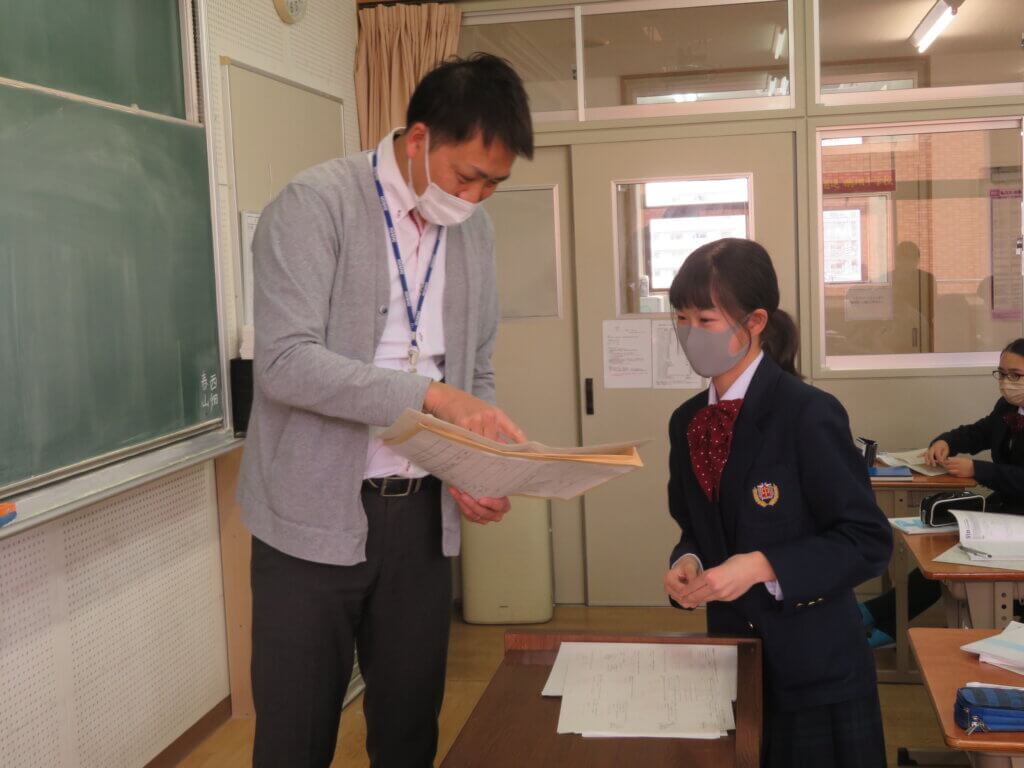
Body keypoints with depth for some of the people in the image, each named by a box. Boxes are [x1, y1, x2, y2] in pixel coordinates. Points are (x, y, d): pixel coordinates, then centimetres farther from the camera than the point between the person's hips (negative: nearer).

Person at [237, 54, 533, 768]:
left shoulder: (475, 229, 8)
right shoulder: (315, 204, -11)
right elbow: (285, 361, -20)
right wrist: (428, 393, -27)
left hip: (422, 514, 5)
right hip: (317, 517, -5)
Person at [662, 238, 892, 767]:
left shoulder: (808, 414, -17)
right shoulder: (687, 421, 4)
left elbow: (867, 542, -16)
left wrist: (764, 566, -25)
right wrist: (687, 563, -7)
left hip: (814, 665, -5)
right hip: (731, 651, 6)